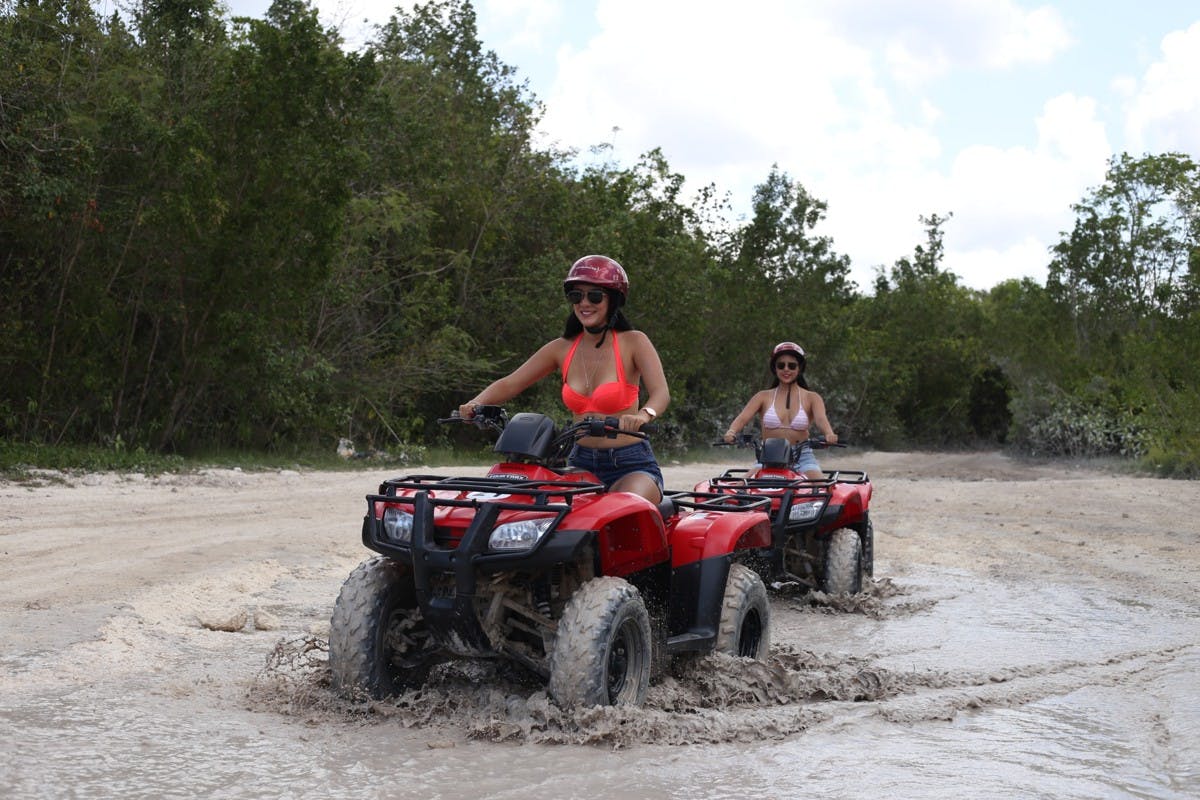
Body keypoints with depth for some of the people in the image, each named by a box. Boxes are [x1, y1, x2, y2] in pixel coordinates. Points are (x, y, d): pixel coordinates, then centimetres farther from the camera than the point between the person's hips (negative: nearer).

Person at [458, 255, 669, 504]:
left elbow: (661, 393, -17)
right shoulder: (563, 348, 10)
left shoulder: (633, 342, -2)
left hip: (630, 464, -4)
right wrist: (476, 404, -12)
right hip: (581, 463, 5)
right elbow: (509, 383, 9)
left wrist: (643, 416, -40)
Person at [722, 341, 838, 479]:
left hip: (802, 457, 0)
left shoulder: (811, 398, 7)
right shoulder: (763, 397, 9)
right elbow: (742, 417, -5)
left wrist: (829, 434, -35)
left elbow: (820, 418, -11)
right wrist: (731, 431, -28)